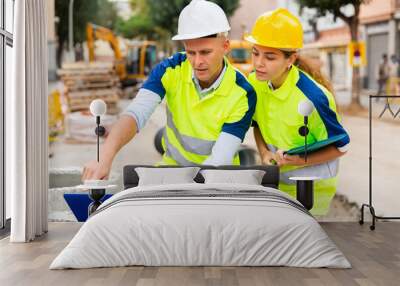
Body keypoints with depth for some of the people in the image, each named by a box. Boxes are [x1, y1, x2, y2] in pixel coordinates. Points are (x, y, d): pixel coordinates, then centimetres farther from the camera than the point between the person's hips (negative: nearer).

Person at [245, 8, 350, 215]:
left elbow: (340, 146, -15)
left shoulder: (312, 97, -28)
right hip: (275, 180, 5)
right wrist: (264, 153, -8)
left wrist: (301, 161, -28)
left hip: (312, 186, -5)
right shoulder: (255, 82, -10)